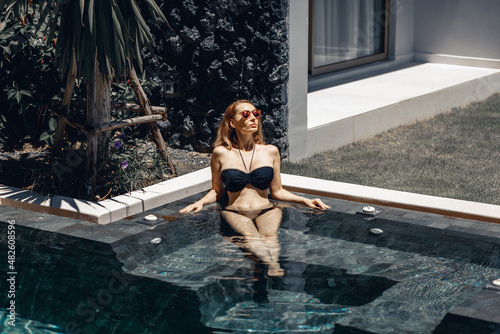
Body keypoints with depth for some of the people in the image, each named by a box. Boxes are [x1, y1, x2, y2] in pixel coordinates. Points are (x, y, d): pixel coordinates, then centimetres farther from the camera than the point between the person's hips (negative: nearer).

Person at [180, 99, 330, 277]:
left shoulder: (270, 152, 12)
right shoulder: (221, 153, 6)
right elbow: (217, 190, 17)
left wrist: (305, 200, 10)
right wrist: (201, 202, -2)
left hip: (266, 210, 2)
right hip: (235, 213, -2)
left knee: (269, 235, -33)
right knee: (250, 236, -35)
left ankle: (274, 265, -58)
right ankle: (273, 265, -59)